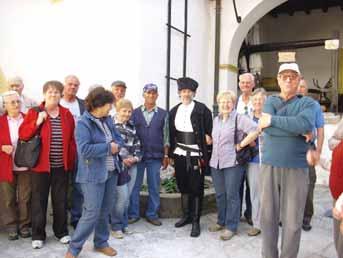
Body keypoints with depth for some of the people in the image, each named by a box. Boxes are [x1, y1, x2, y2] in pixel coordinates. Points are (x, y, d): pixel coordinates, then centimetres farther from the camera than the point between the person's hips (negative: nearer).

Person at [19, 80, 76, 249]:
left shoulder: (67, 114, 5)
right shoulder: (34, 112, -1)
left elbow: (71, 139, 7)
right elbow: (22, 134, -7)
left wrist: (71, 161, 2)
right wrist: (37, 122, -20)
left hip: (61, 166, 2)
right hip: (41, 164, -2)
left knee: (60, 200, 12)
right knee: (39, 200, 8)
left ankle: (61, 232, 28)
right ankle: (38, 235, 24)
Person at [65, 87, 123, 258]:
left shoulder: (108, 119, 8)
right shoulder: (83, 123, -16)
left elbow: (118, 139, 15)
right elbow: (84, 150, -26)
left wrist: (116, 146, -8)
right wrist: (108, 147, -19)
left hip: (111, 172, 8)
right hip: (93, 175, -7)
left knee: (105, 211, 16)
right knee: (92, 213, -4)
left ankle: (101, 243, 33)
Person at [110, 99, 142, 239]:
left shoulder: (132, 126, 12)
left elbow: (137, 145, 14)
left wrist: (135, 158, -3)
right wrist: (121, 160, -16)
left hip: (132, 166, 6)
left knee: (127, 197, 11)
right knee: (122, 197, -7)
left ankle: (124, 223, 26)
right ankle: (116, 226, 11)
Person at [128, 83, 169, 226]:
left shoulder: (163, 114, 3)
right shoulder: (135, 113, 3)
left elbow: (165, 136, 5)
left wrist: (165, 156, 3)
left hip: (155, 156, 0)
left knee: (154, 187, 8)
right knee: (134, 186, 7)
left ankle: (152, 214, 22)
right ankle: (133, 214, 21)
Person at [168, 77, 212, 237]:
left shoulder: (202, 109, -7)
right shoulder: (174, 111, 8)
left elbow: (209, 131, -4)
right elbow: (171, 134, 11)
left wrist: (206, 146, -7)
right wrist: (171, 154, 10)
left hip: (196, 155, -5)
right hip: (179, 154, 5)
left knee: (196, 188, 2)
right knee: (183, 186, 14)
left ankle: (196, 221, 15)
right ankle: (186, 215, 32)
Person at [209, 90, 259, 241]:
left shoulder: (239, 118, -8)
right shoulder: (216, 120, 14)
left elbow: (255, 130, -21)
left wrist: (241, 145, -16)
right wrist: (211, 142, 12)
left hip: (233, 163, -6)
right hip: (216, 162, 7)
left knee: (231, 195, 0)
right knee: (219, 194, 13)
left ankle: (231, 226, 12)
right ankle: (221, 221, 28)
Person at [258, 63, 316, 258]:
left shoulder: (308, 103, 5)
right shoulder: (270, 101, 10)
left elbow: (305, 124, -18)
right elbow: (266, 127, -10)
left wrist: (273, 120, -12)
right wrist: (298, 131, -13)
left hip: (296, 168, -2)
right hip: (270, 165, 2)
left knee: (292, 221, 4)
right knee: (268, 216, 9)